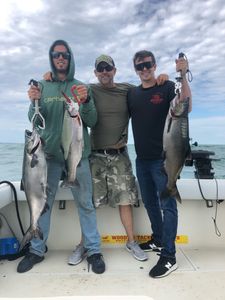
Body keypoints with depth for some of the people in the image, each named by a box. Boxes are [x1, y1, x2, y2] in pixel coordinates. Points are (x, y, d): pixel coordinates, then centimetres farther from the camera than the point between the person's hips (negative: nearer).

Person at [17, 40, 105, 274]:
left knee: (85, 203, 1)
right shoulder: (43, 86, 10)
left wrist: (86, 101, -19)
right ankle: (36, 250, 22)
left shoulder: (81, 87, 7)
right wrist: (34, 103, -18)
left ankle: (93, 250, 14)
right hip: (49, 152, 2)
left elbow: (91, 121, -1)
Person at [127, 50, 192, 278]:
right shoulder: (132, 93, 10)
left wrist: (183, 75, -27)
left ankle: (168, 257, 7)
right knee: (150, 203, 16)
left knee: (167, 205, -2)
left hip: (163, 157, -6)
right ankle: (158, 240, 35)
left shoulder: (167, 87, -3)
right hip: (142, 158, 6)